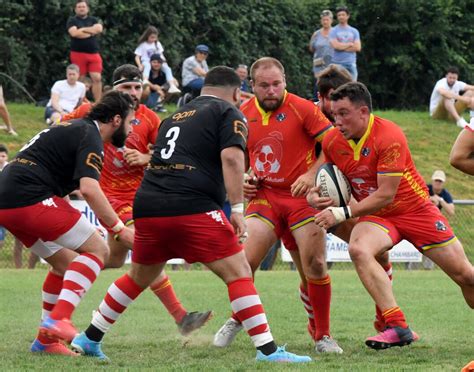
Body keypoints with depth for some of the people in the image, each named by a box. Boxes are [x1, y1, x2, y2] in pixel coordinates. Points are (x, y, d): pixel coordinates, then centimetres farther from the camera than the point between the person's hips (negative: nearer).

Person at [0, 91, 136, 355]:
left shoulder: (76, 129, 25)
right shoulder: (90, 137, -6)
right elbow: (89, 189, -20)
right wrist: (120, 229, -15)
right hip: (30, 197, -10)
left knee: (67, 264, 19)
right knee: (98, 249, -5)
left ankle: (46, 339, 18)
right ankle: (59, 318, -18)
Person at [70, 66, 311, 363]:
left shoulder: (177, 115, 27)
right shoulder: (229, 113, 6)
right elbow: (231, 157, -9)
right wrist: (237, 209, -12)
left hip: (148, 205, 7)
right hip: (192, 208, -7)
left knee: (138, 278, 24)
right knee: (239, 273, -3)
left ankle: (88, 339, 30)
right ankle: (267, 349, -11)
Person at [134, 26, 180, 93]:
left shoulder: (157, 44, 18)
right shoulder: (142, 45, 4)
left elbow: (161, 55, 20)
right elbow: (137, 57, 0)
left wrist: (164, 62, -1)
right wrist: (140, 66, -19)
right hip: (146, 62, -4)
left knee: (167, 68, -25)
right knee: (147, 66, -41)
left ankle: (172, 86, -38)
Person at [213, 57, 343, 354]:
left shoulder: (303, 108, -8)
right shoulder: (244, 115, 6)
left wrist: (311, 174, -21)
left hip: (302, 197, -3)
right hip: (264, 196, 3)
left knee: (315, 266, -8)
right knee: (245, 261, -11)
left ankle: (322, 335, 9)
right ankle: (237, 320, 15)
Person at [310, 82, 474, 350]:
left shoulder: (389, 136, -25)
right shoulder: (332, 141, -7)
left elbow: (385, 195, -26)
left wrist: (343, 214, -28)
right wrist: (317, 195, -11)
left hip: (414, 209, -3)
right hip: (376, 216, 3)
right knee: (358, 249, -31)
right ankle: (398, 328, -32)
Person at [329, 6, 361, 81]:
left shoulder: (354, 31, 12)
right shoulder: (333, 31, 3)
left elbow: (358, 47, 1)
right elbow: (336, 46, -12)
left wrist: (342, 47, -4)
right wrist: (350, 44, -1)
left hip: (351, 63, 3)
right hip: (338, 63, -3)